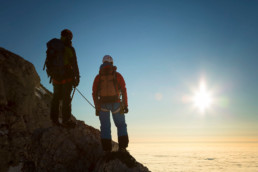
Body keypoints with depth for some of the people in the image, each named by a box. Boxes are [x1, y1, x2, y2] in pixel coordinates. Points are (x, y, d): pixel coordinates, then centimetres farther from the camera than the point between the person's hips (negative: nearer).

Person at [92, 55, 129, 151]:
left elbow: (94, 93, 3)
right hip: (116, 104, -1)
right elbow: (123, 91, -3)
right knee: (121, 125, 12)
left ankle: (107, 149, 5)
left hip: (103, 104, 1)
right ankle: (122, 147, 4)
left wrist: (97, 107, 8)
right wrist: (125, 105, 0)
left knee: (105, 127, 9)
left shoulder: (98, 77, 7)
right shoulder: (118, 76, 4)